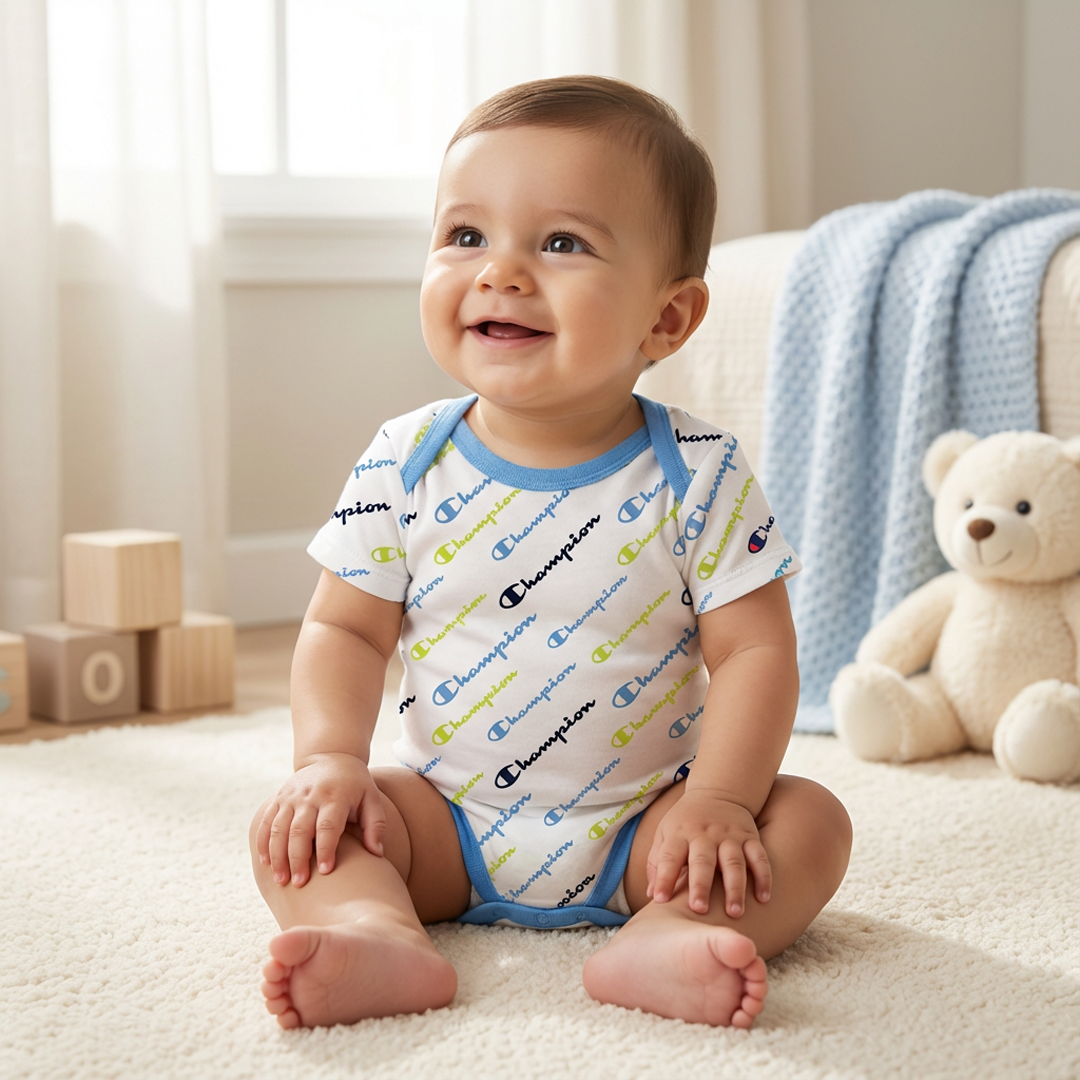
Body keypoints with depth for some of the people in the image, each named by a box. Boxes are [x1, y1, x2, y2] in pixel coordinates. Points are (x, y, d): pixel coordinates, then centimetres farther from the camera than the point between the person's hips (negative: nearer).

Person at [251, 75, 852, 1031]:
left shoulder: (698, 477, -11)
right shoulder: (405, 466, -6)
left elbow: (754, 649, -11)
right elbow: (345, 631, 0)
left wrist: (717, 800, -24)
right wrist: (330, 758, -17)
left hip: (638, 828, -1)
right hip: (447, 822, 2)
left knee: (809, 823, -21)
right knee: (294, 829, -16)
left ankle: (666, 936, -40)